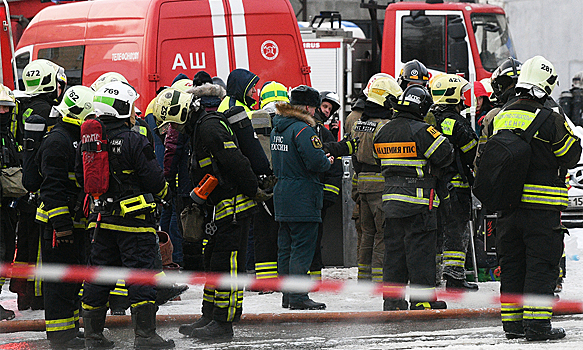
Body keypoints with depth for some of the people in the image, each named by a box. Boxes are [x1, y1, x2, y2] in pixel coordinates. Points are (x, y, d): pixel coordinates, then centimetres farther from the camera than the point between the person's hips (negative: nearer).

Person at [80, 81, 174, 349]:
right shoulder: (135, 142, -15)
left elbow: (82, 178, 13)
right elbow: (153, 178, -13)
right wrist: (164, 192, 9)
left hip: (102, 219, 7)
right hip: (134, 219, -7)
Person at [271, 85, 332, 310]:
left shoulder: (277, 128, 13)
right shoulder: (302, 129, -16)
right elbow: (315, 161, -24)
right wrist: (328, 162, -2)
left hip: (282, 195, 9)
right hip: (302, 197, -9)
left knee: (286, 247, 12)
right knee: (302, 247, -6)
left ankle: (288, 295, 17)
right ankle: (298, 297, -7)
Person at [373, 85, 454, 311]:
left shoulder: (383, 131, 10)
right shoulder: (421, 131, -14)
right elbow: (445, 155, -11)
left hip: (391, 199, 7)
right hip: (418, 202, -7)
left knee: (394, 248, 11)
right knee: (420, 249, -3)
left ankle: (392, 298, 12)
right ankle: (422, 299, -3)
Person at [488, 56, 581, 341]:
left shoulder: (501, 118, 7)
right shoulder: (550, 120, -12)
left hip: (507, 205, 6)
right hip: (541, 207, -6)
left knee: (511, 264, 13)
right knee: (541, 264, -1)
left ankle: (512, 322, 16)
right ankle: (536, 324, -5)